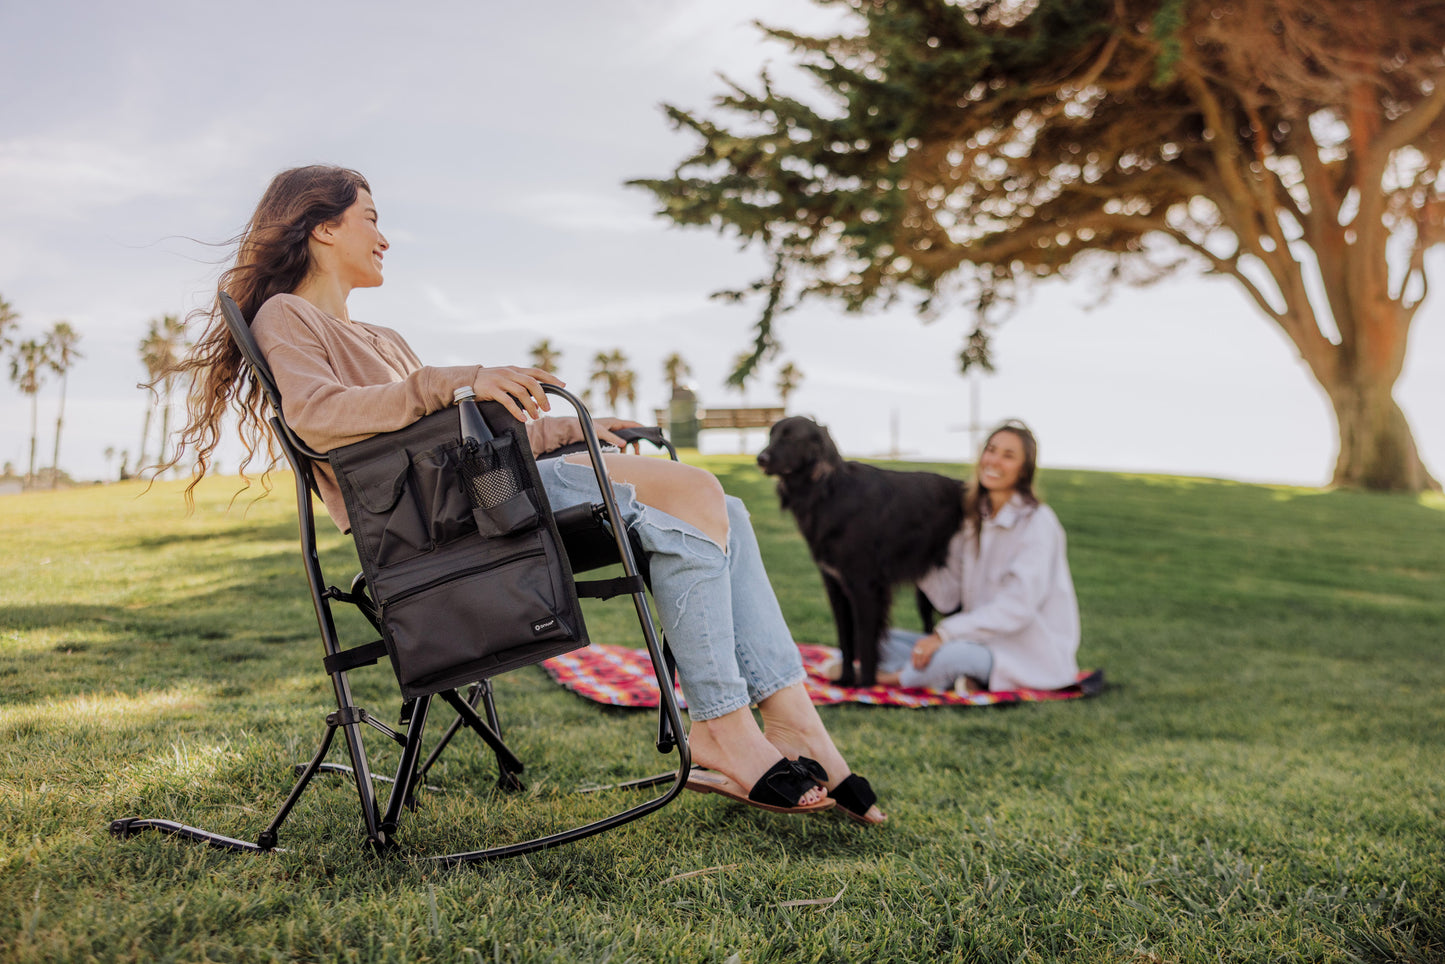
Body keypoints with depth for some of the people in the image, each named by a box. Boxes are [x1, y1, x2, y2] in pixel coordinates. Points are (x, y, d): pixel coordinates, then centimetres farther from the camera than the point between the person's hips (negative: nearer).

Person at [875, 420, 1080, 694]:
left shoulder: (1037, 522, -12)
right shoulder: (972, 517, 10)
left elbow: (1017, 607, -21)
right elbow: (948, 598, 5)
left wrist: (944, 633, -26)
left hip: (1033, 653, -7)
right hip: (984, 639, 7)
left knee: (951, 654, -36)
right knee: (887, 640, -5)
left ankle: (899, 676, -7)